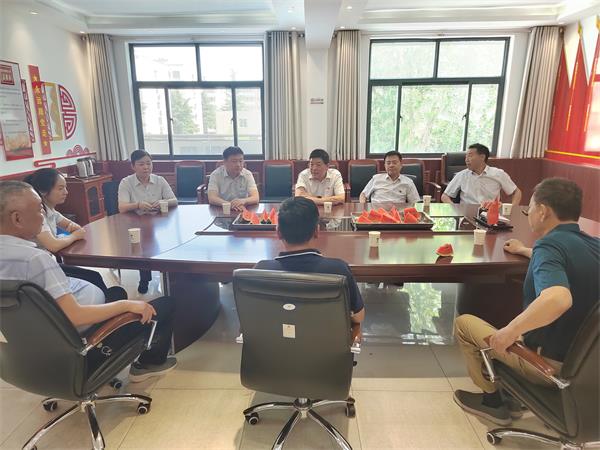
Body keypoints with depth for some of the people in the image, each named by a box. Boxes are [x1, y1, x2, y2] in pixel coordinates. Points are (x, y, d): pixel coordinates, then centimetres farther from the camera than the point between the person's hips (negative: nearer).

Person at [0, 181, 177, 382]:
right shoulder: (34, 258, -32)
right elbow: (75, 317, -33)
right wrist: (127, 305, -24)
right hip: (80, 339, -10)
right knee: (166, 304, 0)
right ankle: (151, 362, 24)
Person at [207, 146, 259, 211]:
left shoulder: (248, 174, -3)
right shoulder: (215, 175, -6)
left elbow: (255, 198, -13)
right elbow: (212, 199, -17)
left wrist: (243, 201, -35)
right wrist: (229, 204, -36)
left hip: (242, 211, 2)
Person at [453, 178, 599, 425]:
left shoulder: (550, 243, -26)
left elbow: (558, 298, -45)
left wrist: (510, 331, -33)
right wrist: (524, 251, 36)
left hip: (551, 364, -8)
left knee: (463, 323, 3)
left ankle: (492, 400, 18)